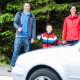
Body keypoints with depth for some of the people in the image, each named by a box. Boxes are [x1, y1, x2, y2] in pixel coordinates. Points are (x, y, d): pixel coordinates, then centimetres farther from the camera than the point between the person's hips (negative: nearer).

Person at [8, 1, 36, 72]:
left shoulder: (32, 17, 9)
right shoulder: (19, 14, 9)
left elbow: (34, 27, 6)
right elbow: (15, 22, 4)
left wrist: (33, 37, -3)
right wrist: (18, 27, -19)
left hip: (27, 37, 1)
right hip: (19, 36, 0)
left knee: (27, 52, 3)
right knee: (16, 51, -6)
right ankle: (13, 66, -3)